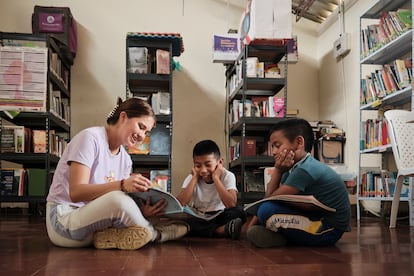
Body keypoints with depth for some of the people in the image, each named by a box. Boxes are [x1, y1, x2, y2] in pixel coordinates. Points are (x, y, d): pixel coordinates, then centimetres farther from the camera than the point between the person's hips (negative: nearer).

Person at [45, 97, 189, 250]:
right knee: (118, 199, -34)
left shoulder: (125, 159, 9)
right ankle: (155, 234, -8)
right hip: (63, 220, -7)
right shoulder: (91, 137, -12)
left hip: (94, 218, 7)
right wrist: (122, 185, -35)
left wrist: (141, 212, -20)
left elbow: (122, 208, 2)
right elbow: (76, 193, -22)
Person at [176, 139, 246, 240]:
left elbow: (231, 204, -29)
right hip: (198, 218, 3)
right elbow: (180, 205, -22)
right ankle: (222, 230, -30)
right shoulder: (191, 178, -6)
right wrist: (195, 178, -19)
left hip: (220, 217, -2)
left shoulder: (227, 176, -12)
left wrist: (216, 178, -24)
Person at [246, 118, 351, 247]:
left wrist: (277, 170, -8)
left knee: (267, 211, -26)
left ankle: (286, 238, -1)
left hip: (329, 230, -10)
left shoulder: (304, 170, -21)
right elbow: (268, 197, 4)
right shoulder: (294, 168, 9)